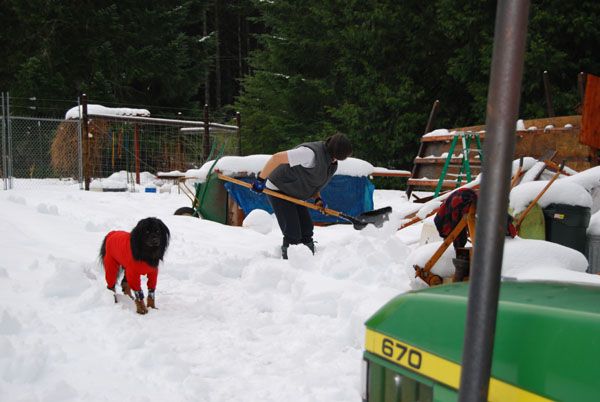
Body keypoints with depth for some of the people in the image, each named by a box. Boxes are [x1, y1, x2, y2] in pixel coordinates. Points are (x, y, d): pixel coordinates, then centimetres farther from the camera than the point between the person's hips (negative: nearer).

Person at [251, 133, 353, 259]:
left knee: (307, 228, 12)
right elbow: (277, 158, -31)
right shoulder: (310, 153, -31)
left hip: (293, 194, 9)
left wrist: (317, 199, -4)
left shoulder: (331, 164, -1)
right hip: (277, 191, -9)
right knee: (293, 234, -12)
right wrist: (261, 180, -25)